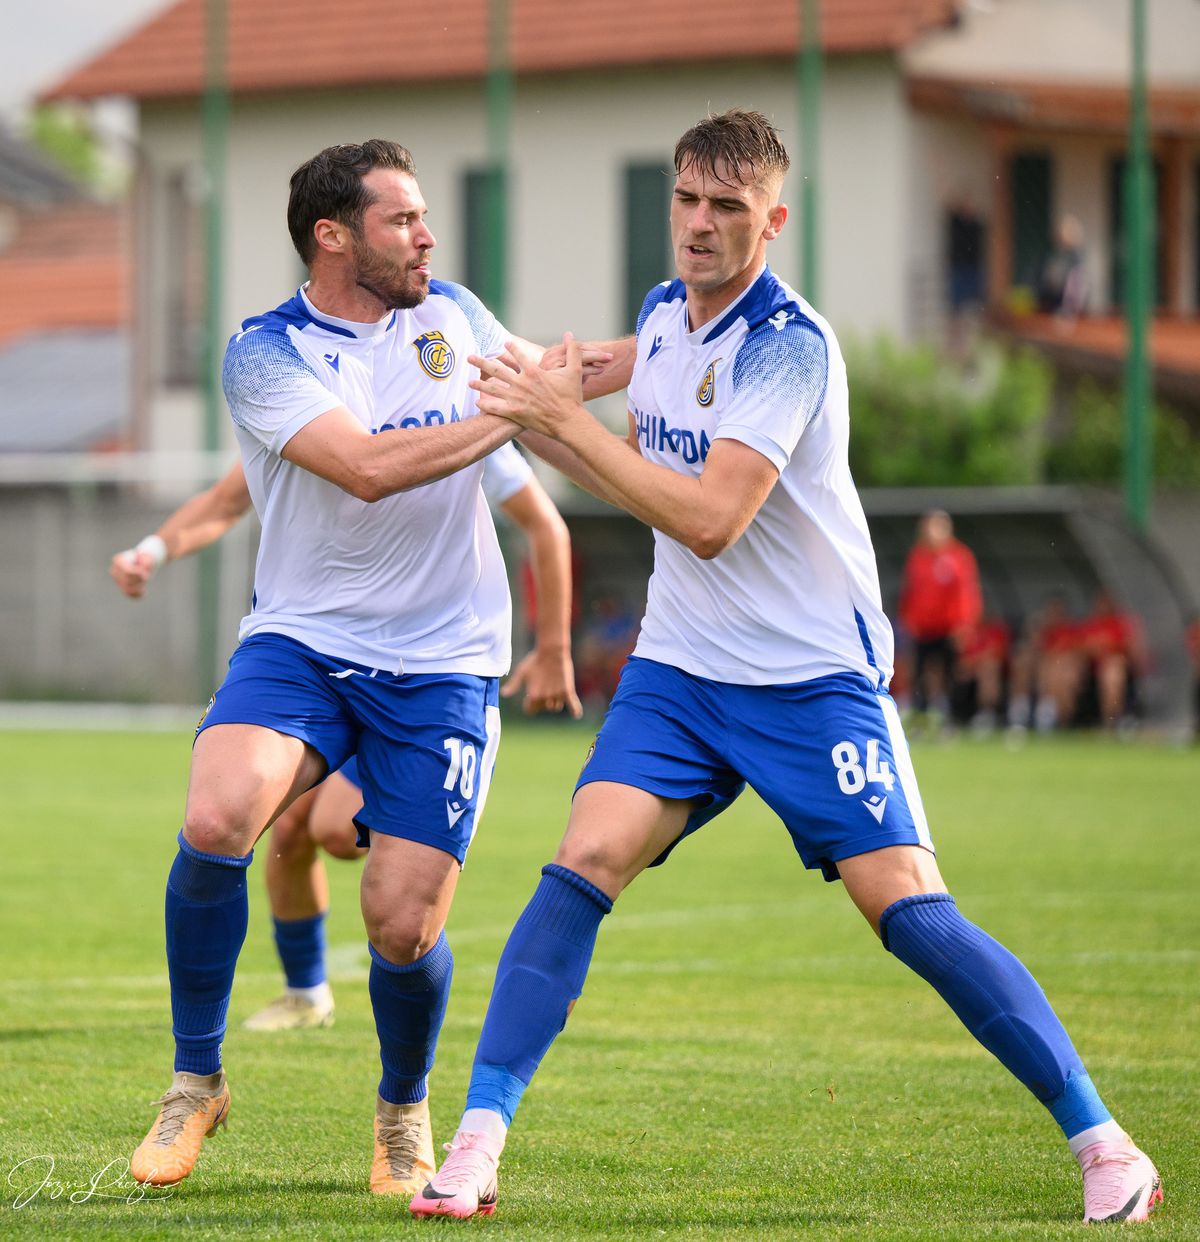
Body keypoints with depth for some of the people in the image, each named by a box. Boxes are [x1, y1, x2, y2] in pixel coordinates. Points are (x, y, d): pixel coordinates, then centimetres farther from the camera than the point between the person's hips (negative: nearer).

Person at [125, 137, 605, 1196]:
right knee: (216, 822, -29)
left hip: (441, 666, 3)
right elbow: (368, 466, -23)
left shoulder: (450, 312, 7)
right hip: (300, 642, -3)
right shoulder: (266, 353, -9)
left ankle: (404, 1108, 25)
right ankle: (196, 1081, -7)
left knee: (403, 925, -7)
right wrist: (510, 413, -20)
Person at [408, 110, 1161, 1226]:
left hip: (814, 677, -6)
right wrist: (539, 430, 3)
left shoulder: (789, 344, -19)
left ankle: (1100, 1142, 1)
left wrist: (565, 415, -25)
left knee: (911, 914, -11)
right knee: (581, 867, -13)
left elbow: (708, 519, -28)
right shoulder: (663, 312, 5)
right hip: (678, 670, 6)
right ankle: (475, 1143, -11)